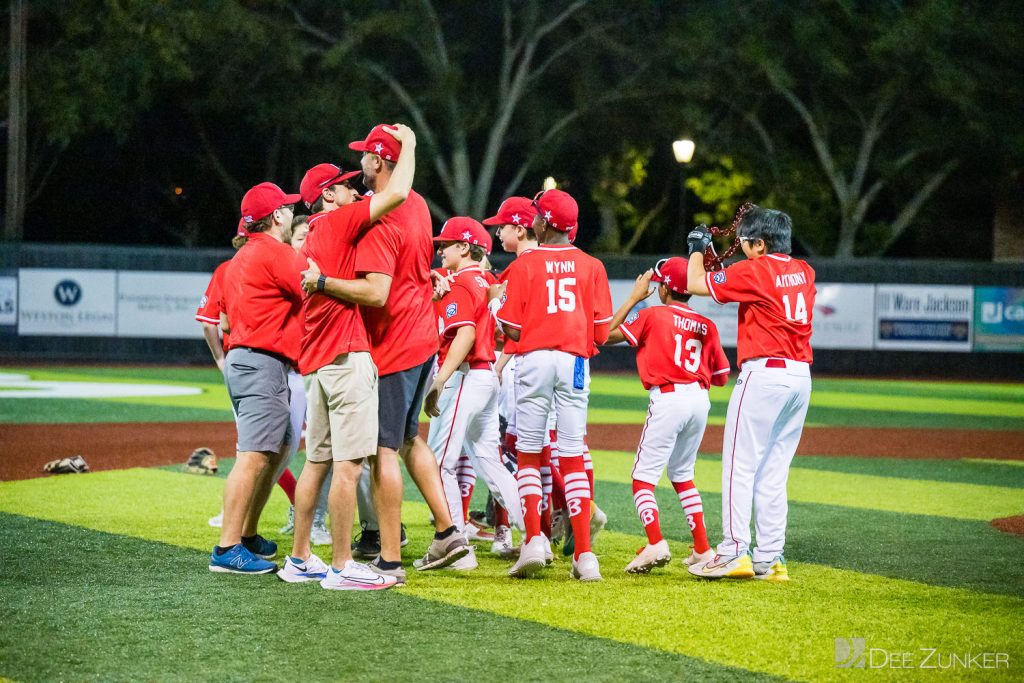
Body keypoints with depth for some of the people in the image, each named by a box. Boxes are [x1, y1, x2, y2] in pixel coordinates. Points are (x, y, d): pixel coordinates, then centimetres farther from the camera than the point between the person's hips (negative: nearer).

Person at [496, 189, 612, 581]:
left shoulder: (523, 266, 0)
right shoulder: (591, 267, 6)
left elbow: (512, 329, -3)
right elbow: (601, 331, 3)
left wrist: (499, 303, 17)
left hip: (534, 358, -2)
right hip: (575, 360, 2)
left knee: (528, 455, 6)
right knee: (572, 458, 3)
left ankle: (534, 538, -11)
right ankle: (584, 554, -4)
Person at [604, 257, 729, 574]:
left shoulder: (651, 315, -3)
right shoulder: (707, 326, 10)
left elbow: (608, 334, 2)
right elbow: (721, 377, 12)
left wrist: (634, 298, 9)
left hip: (668, 398, -6)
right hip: (700, 400, 6)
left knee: (643, 476, -3)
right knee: (681, 474, 20)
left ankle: (656, 544, -23)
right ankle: (702, 549, 16)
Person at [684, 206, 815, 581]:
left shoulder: (754, 270, -9)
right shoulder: (804, 272, 13)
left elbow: (696, 283, -6)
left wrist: (697, 250, 12)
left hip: (763, 373, -8)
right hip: (801, 376, 8)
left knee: (740, 466, -4)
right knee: (773, 472, 11)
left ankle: (734, 552, -9)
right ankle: (770, 559, 9)